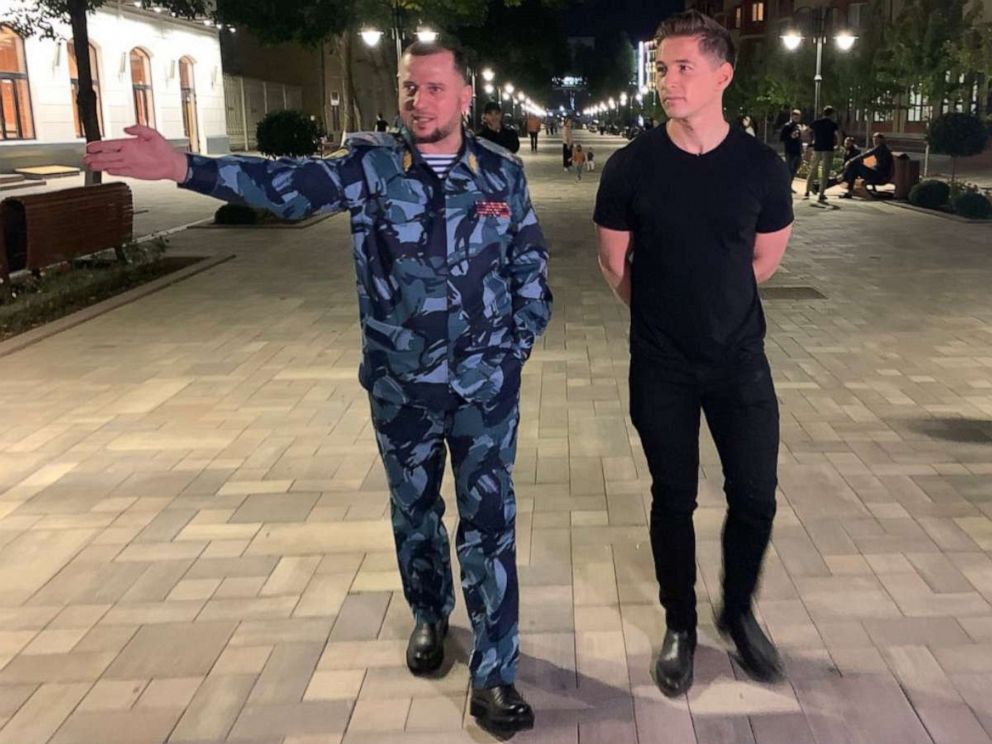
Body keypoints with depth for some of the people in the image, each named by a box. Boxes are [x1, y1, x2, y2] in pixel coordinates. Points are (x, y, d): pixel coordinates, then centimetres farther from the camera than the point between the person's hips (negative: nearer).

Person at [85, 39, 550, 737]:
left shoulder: (503, 172, -2)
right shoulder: (371, 163, -7)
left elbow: (531, 272, 4)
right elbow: (289, 184, -22)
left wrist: (515, 350, -1)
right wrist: (184, 167, -36)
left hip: (486, 385, 0)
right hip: (401, 385, 1)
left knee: (489, 523, 3)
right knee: (414, 511, 17)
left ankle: (493, 675, 16)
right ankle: (430, 616, 44)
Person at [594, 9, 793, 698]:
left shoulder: (763, 167, -7)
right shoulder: (631, 166, -10)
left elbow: (763, 261, 8)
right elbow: (615, 265, 2)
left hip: (740, 361, 1)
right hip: (662, 368, -1)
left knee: (755, 498, 6)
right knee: (674, 499, 9)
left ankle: (739, 611, 32)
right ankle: (680, 625, 29)